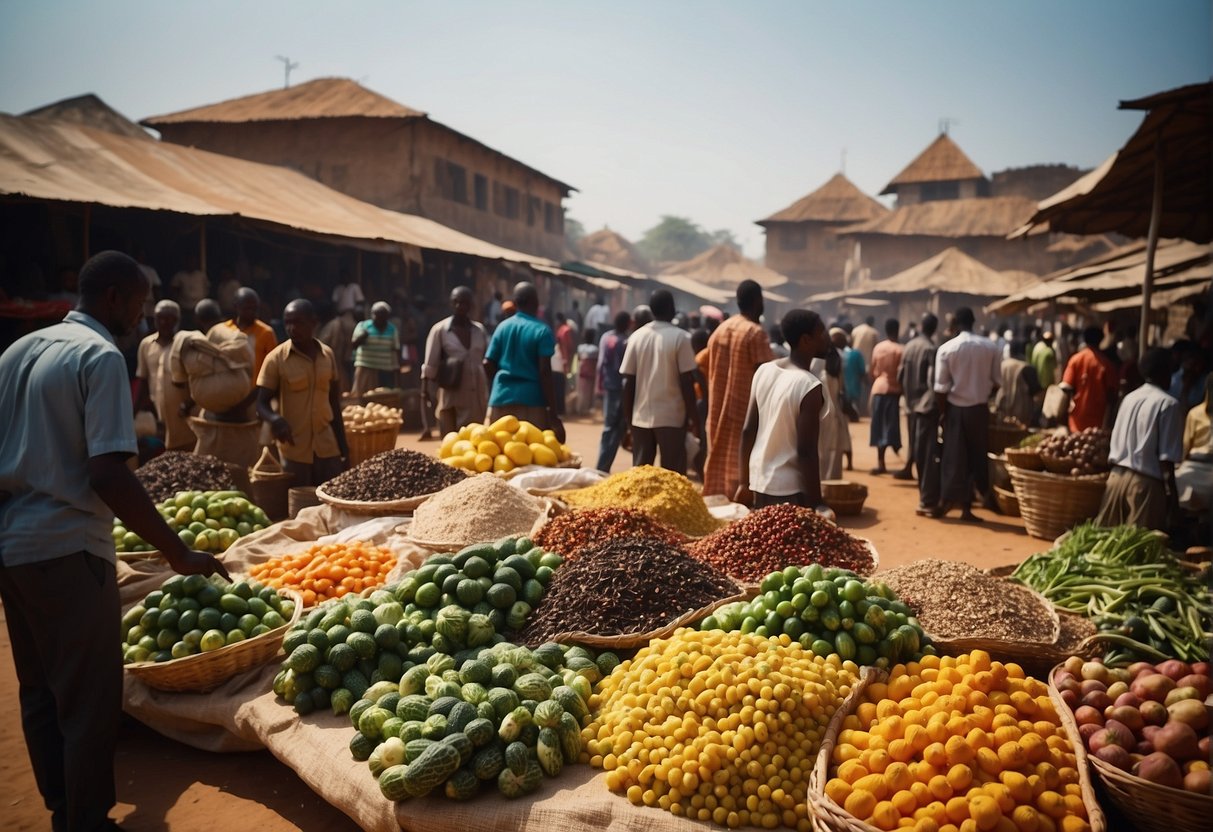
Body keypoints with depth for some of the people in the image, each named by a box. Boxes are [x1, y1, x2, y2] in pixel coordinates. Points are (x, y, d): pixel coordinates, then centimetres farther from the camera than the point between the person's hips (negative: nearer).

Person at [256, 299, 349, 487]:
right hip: (294, 449, -3)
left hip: (327, 447, 3)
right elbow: (261, 403, -6)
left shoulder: (328, 355, 4)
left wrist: (342, 443, 12)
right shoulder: (276, 358, -7)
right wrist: (275, 419, -28)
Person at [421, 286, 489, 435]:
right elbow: (430, 364, -3)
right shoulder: (440, 330, -2)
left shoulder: (480, 331, 8)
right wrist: (427, 392, -10)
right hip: (451, 396, -3)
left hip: (477, 396, 3)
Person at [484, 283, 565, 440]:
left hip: (501, 398, 5)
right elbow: (545, 373, -10)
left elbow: (488, 365, 8)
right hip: (531, 401, -4)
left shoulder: (502, 327, 10)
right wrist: (553, 412, -9)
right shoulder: (542, 331, -4)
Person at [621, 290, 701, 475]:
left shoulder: (636, 337, 3)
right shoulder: (681, 338, -7)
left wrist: (627, 416, 13)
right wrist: (693, 416, -1)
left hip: (641, 416, 4)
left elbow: (628, 381, 4)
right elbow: (686, 381, -9)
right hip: (672, 417, -4)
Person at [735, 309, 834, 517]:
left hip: (760, 482, 7)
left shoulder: (764, 371, 2)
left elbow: (748, 431, 6)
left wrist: (744, 482, 14)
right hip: (792, 489, -7)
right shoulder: (810, 386, -18)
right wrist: (817, 504, -14)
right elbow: (806, 452, -20)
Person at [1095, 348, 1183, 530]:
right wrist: (1171, 489, -4)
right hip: (1146, 481, -6)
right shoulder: (1169, 404, -9)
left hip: (1116, 475, 6)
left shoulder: (1129, 398, 9)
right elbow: (1166, 456, -12)